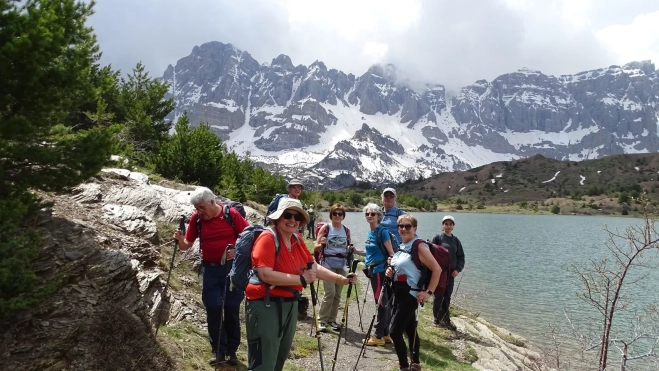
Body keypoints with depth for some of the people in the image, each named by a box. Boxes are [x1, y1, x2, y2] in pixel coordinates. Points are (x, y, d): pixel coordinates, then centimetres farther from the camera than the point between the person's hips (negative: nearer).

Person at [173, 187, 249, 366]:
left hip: (232, 267, -2)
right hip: (210, 268, 2)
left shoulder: (231, 214, -12)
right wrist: (180, 240, -22)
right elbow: (187, 245, -1)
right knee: (213, 308, 4)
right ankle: (218, 350, 16)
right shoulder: (196, 218, -4)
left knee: (232, 309, 5)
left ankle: (232, 350, 18)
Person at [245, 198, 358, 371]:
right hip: (265, 305, -8)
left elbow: (314, 267, 9)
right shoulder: (267, 238, -17)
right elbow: (266, 275, -26)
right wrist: (301, 279, -24)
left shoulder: (298, 240, 8)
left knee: (281, 357, 22)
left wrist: (342, 279, 1)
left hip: (290, 304, 9)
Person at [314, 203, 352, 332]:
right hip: (328, 263, -4)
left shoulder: (346, 230, 8)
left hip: (342, 265, 4)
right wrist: (322, 244, -25)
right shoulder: (325, 228, -3)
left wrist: (351, 249, -4)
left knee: (338, 294, 6)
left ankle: (332, 319, 19)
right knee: (330, 292, -12)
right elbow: (316, 248, -4)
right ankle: (322, 320, 2)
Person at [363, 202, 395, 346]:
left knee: (381, 302, -3)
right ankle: (385, 334, 20)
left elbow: (391, 253, -16)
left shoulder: (382, 232, -12)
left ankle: (378, 336, 3)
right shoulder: (370, 233, 13)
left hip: (380, 271, -9)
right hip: (373, 270, 9)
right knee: (383, 303, 13)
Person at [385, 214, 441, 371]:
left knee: (395, 331, -10)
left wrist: (429, 292, -18)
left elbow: (437, 269, -17)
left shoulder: (419, 246, -14)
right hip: (399, 294, 8)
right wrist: (390, 272, 4)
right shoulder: (401, 247, 11)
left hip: (410, 295, -8)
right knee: (410, 329, 17)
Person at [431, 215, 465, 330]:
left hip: (451, 273, 4)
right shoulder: (437, 238, -4)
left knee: (447, 297, 9)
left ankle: (444, 319, 20)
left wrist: (458, 269, -1)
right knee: (439, 296, -1)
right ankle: (439, 318, 12)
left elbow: (461, 257, 13)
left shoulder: (456, 240, 10)